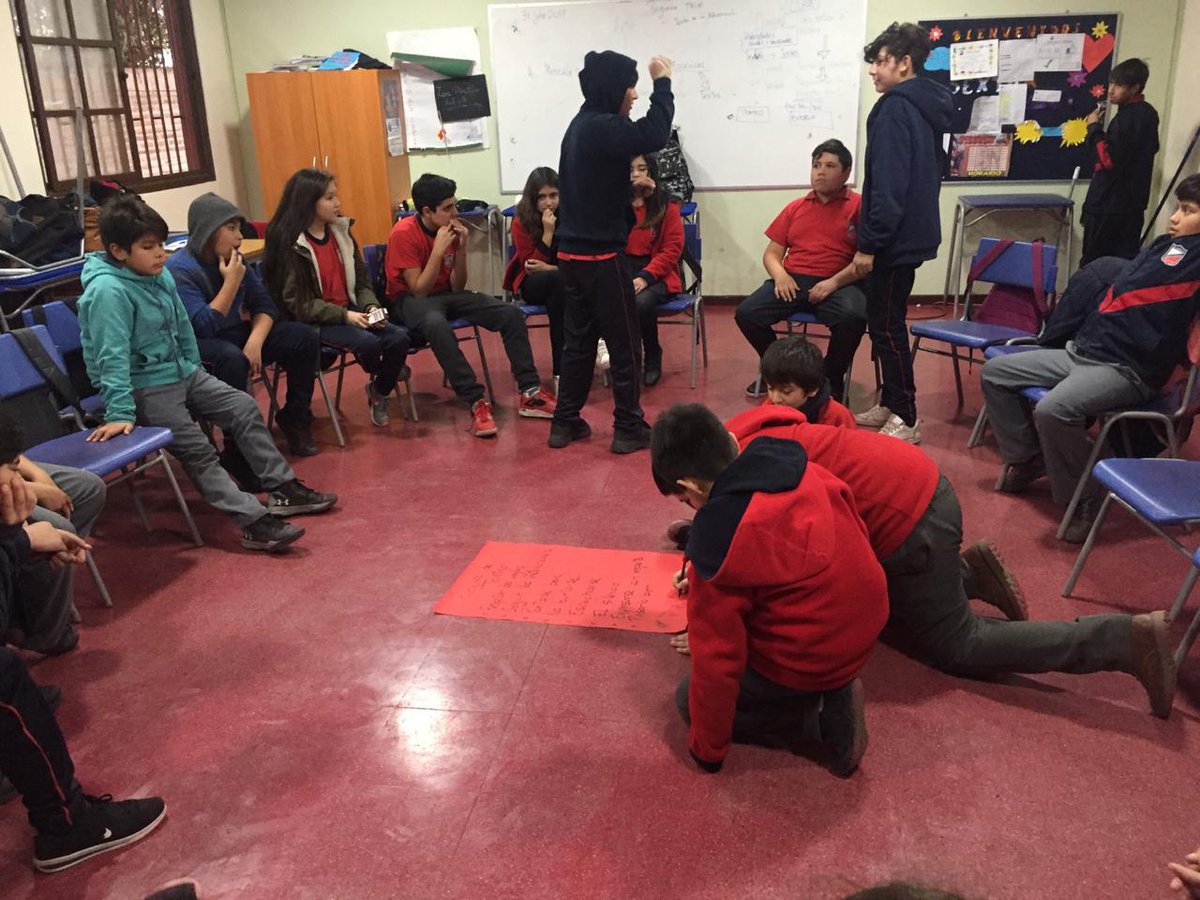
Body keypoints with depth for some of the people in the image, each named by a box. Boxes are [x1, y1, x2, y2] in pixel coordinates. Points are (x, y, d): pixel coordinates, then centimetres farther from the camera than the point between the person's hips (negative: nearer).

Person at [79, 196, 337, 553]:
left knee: (244, 408, 4)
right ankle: (254, 522, -21)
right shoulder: (108, 290, -22)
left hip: (181, 372, 9)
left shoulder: (160, 274, 3)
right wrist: (120, 412, -28)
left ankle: (283, 488, 10)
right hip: (145, 388, -9)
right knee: (198, 451, -16)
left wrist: (194, 371, 22)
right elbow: (113, 356, -26)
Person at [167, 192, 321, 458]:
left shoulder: (234, 259, 2)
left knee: (305, 338, -7)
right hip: (198, 347, -7)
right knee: (233, 359, -40)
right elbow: (204, 328, -27)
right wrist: (232, 282, -24)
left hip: (236, 334, 7)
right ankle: (238, 446, -26)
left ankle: (295, 417, 6)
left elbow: (264, 305, 1)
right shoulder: (179, 270, -19)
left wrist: (255, 341, -19)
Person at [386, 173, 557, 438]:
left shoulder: (451, 229, -1)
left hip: (446, 294, 6)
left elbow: (457, 287, -2)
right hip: (410, 300, -6)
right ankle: (476, 402, -36)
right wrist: (439, 249, -26)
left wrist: (461, 247, -15)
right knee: (437, 325, -42)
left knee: (511, 314, -13)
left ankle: (530, 392, -13)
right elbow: (419, 290, -21)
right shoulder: (404, 234, -18)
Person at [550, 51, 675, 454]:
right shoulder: (603, 127, -16)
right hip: (600, 255, -9)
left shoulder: (581, 126, 14)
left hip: (572, 251, 9)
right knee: (624, 342, 1)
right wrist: (662, 83, -16)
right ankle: (629, 428, 9)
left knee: (578, 338, 15)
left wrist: (628, 189, 13)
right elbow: (655, 134, -27)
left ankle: (565, 422, 21)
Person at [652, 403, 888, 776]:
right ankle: (833, 692, 10)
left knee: (690, 699, 16)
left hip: (807, 659, -7)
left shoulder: (718, 546, -25)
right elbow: (858, 532, 10)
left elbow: (717, 661, -17)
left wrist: (706, 750, -1)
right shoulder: (800, 469, -8)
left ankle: (816, 704, 0)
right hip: (867, 623, 7)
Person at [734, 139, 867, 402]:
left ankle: (832, 380, -7)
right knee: (746, 313, -20)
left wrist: (834, 282, -19)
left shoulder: (859, 206, 5)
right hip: (793, 281, 4)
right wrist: (780, 275, -6)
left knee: (853, 317, -36)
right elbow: (772, 254, 17)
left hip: (839, 284, -4)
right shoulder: (795, 208, 20)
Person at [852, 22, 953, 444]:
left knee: (886, 326, -4)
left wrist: (868, 243, -20)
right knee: (884, 322, 16)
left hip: (895, 238, -10)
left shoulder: (895, 109, -15)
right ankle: (890, 403, 25)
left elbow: (889, 185, -23)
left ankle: (906, 419, 2)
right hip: (911, 232, 10)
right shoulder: (926, 107, 15)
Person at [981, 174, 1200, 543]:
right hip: (1081, 351, 9)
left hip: (1127, 370, -9)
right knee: (994, 372, 10)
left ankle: (1084, 499, -12)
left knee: (1053, 410, -36)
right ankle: (1027, 458, 19)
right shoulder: (1164, 245, 18)